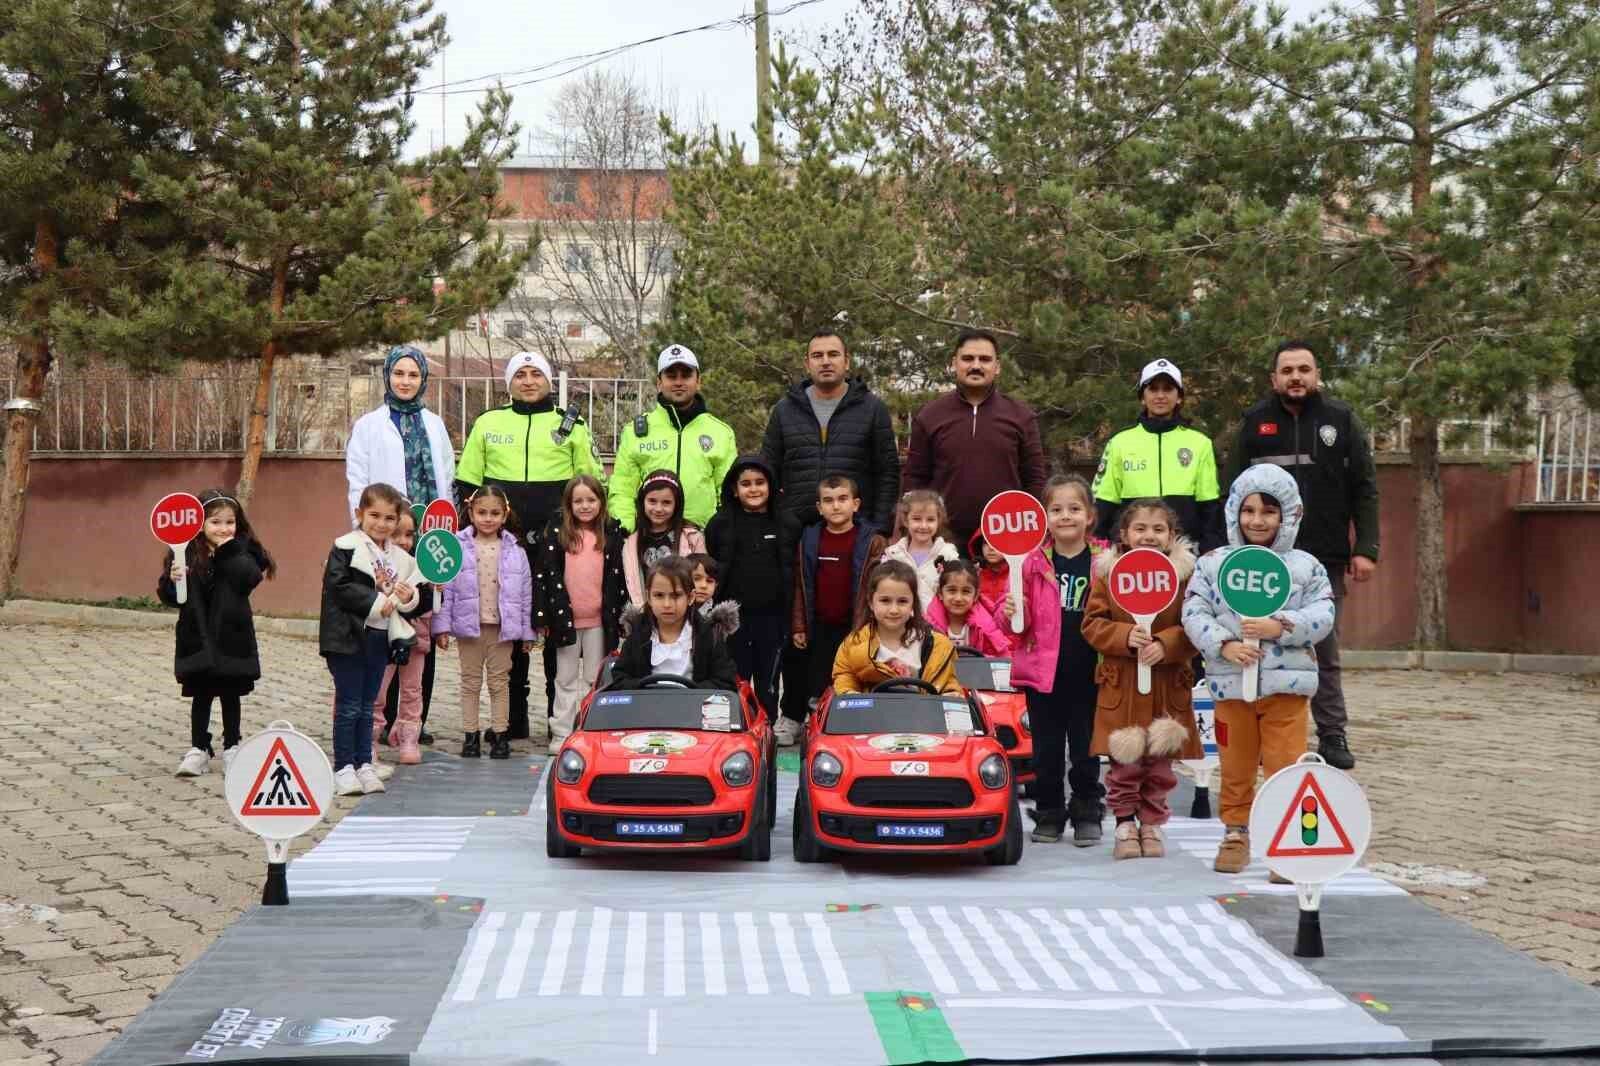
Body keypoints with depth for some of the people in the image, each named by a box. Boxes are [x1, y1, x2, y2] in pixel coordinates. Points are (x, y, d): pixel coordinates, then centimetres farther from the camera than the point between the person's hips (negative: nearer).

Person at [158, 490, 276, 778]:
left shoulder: (241, 550, -3)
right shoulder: (186, 553, -5)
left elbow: (250, 579, -20)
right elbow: (168, 595, -4)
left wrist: (229, 550, -21)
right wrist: (173, 580, -25)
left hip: (232, 637, 0)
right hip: (197, 636, 0)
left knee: (230, 695, 12)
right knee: (201, 695, 8)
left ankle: (231, 748, 24)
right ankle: (199, 749, 18)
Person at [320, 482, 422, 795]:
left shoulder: (400, 558, 10)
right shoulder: (346, 548, -9)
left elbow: (413, 591, 16)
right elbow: (338, 586, -19)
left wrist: (408, 597, -8)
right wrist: (376, 601, -18)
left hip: (381, 637, 6)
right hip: (348, 637, -6)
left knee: (367, 706, 14)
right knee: (348, 705, -1)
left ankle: (364, 764, 20)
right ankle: (343, 768, 5)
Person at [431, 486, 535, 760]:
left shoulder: (514, 548, 1)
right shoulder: (458, 546, -3)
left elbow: (525, 590, 5)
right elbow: (445, 586, -3)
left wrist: (526, 629, 4)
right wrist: (442, 624, -8)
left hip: (503, 625, 1)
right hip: (469, 624, -1)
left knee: (500, 681, 8)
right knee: (471, 681, 8)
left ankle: (499, 733, 16)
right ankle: (470, 735, 14)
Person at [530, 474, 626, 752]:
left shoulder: (612, 533, 2)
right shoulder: (556, 533, -2)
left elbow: (619, 576, 5)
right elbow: (543, 574, -2)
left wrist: (622, 617, 2)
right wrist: (541, 615, -6)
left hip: (600, 619, 1)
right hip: (565, 616, -1)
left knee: (595, 679, 10)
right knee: (566, 679, 8)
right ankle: (561, 734, 13)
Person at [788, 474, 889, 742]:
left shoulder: (872, 542, -5)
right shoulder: (809, 540, 6)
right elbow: (801, 587, 8)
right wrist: (799, 626, 6)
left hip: (855, 627, -3)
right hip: (821, 627, 3)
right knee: (818, 681, 11)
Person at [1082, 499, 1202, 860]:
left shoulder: (1185, 573, -2)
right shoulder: (1107, 572, 0)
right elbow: (1092, 623, 0)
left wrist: (1165, 644, -20)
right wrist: (1126, 636, -16)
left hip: (1168, 683, 0)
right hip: (1121, 682, 0)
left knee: (1160, 761, 9)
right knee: (1124, 761, 3)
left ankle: (1152, 823, 25)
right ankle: (1125, 823, 19)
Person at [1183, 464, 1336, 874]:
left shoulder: (1305, 567, 2)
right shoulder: (1213, 563, 2)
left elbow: (1322, 617, -6)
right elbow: (1194, 614, -4)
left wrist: (1281, 626, -21)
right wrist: (1224, 644, -18)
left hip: (1286, 685, -1)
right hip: (1231, 683, 1)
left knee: (1285, 766, -1)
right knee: (1235, 767, 12)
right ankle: (1237, 833, 26)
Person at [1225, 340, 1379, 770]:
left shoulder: (1341, 420, 3)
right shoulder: (1255, 423, 5)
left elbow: (1364, 489, 2)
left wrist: (1365, 549, -5)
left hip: (1325, 558, 0)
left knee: (1325, 652, 7)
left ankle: (1333, 736, 14)